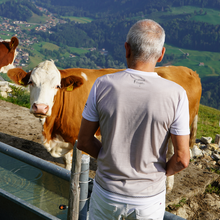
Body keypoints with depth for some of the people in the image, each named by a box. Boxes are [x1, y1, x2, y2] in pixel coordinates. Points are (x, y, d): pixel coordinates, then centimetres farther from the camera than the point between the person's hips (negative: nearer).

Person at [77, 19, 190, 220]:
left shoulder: (103, 86, -15)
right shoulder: (176, 95, -18)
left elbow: (84, 141, -7)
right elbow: (182, 159, -14)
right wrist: (162, 173, 6)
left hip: (107, 195, 1)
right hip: (149, 199, 0)